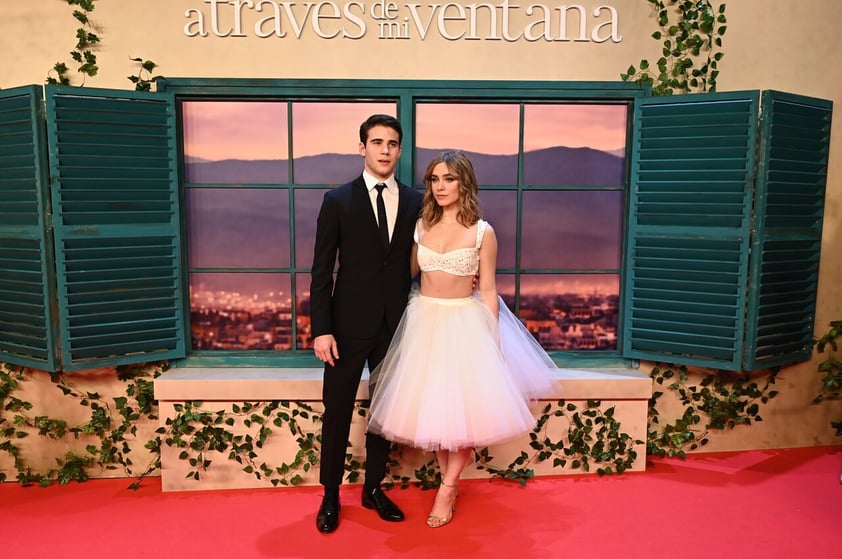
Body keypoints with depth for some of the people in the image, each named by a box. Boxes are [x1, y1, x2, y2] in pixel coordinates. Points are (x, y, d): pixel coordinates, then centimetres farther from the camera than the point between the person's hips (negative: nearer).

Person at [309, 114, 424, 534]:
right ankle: (330, 495, 24)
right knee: (337, 412, 6)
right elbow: (321, 270, -5)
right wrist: (321, 329, -11)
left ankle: (374, 488, 31)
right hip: (349, 324, -2)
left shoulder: (416, 202, 4)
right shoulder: (338, 200, -2)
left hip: (396, 325, 2)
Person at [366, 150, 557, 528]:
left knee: (463, 407, -1)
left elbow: (488, 291, -4)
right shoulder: (422, 226, 3)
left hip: (464, 323, -3)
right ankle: (450, 482, 25)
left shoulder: (482, 232, -6)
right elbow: (407, 273, 13)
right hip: (423, 321, 4)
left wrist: (493, 339, -4)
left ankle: (446, 490, 16)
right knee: (431, 406, 7)